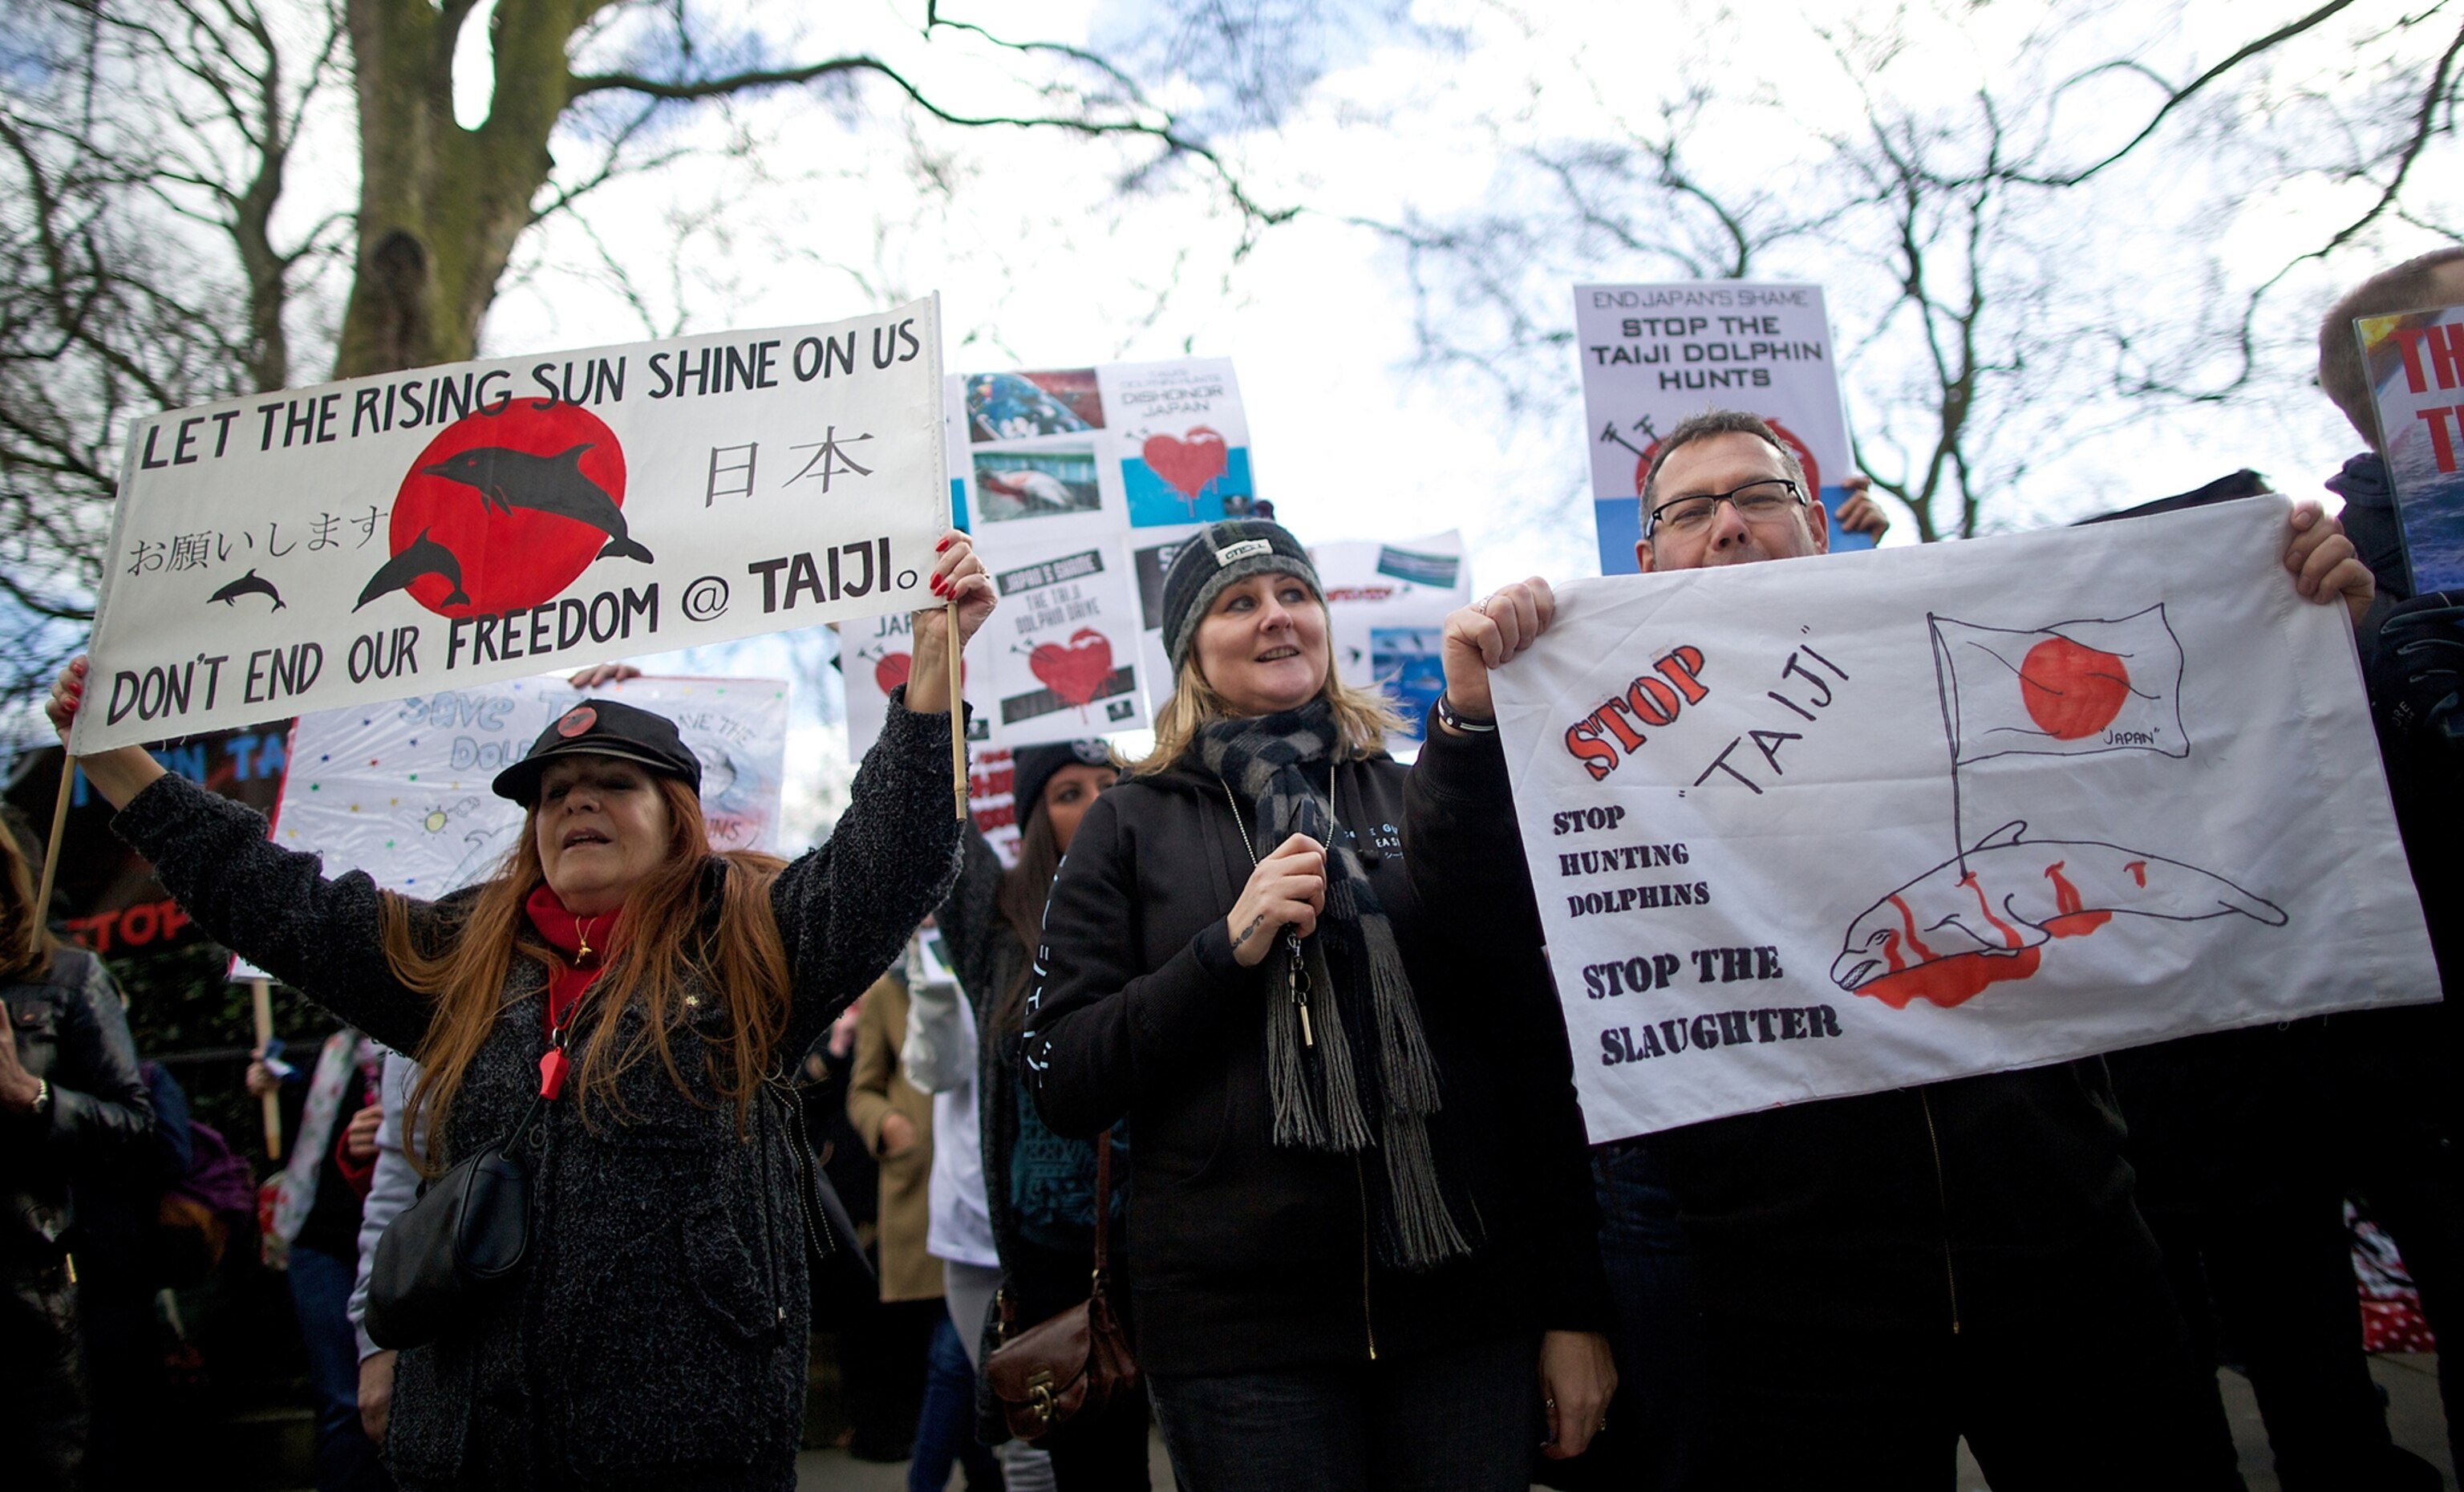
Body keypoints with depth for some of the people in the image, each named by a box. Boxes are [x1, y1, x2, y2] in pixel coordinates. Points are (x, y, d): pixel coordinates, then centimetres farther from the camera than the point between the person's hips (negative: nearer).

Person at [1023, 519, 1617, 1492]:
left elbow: (1536, 1049, 6)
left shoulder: (1418, 800, 6)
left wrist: (1574, 1308, 2)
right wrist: (1228, 946, -14)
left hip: (1463, 1309, 2)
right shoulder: (1134, 828, 3)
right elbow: (1061, 1084, -2)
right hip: (1239, 1334, -1)